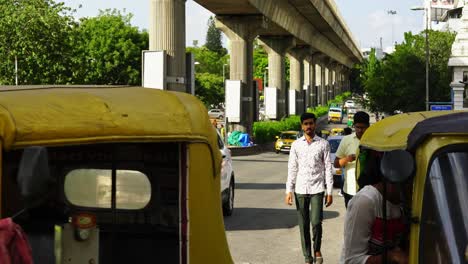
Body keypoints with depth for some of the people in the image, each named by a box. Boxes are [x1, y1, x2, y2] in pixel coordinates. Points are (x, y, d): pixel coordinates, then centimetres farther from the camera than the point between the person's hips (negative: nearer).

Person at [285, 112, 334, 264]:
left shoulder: (323, 144, 1)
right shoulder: (296, 145, 7)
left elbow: (328, 168, 1)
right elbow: (292, 168, 7)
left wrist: (329, 192, -3)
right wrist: (289, 191, 2)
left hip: (317, 189, -2)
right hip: (300, 189, 2)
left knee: (316, 223, -11)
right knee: (303, 226, 5)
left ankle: (317, 250, 14)